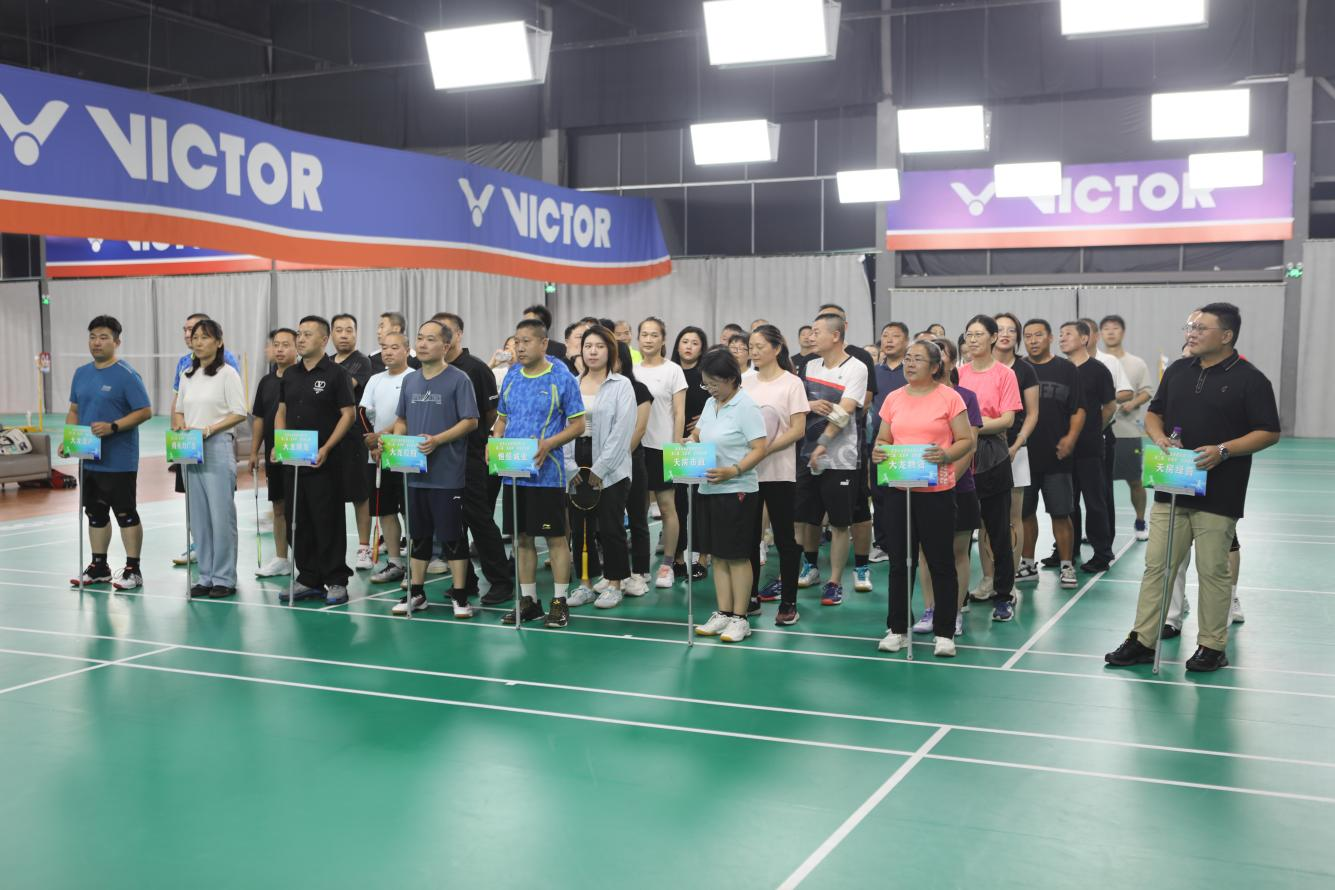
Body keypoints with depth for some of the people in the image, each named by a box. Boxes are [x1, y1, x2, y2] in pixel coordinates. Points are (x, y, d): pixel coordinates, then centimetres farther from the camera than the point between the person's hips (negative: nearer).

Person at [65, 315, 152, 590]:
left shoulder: (127, 376, -10)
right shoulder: (81, 374, 11)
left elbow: (145, 411, -13)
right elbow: (74, 410, 17)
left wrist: (112, 427, -23)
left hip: (119, 461, -7)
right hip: (89, 460, 7)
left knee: (126, 514, 0)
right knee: (95, 514, 15)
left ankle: (132, 570, 7)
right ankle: (99, 567, 26)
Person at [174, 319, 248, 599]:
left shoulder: (227, 373, -3)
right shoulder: (187, 376, 15)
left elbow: (239, 414, -8)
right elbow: (179, 411, 19)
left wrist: (209, 429, -17)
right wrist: (181, 427, -2)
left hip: (217, 448, -6)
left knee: (221, 514, -5)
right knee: (198, 516, 7)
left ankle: (224, 578, 2)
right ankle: (206, 576, 15)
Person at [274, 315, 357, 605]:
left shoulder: (335, 374, -6)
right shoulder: (290, 375, 13)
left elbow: (349, 414, -10)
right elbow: (281, 412, 18)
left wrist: (326, 448, -18)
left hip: (324, 462, -6)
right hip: (293, 461, 6)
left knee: (328, 522, -3)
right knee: (298, 522, 10)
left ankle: (336, 581, 5)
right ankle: (309, 579, 20)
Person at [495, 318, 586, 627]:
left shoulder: (562, 379, -6)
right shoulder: (511, 378, 9)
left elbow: (578, 425, -6)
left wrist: (548, 443, -20)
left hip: (546, 472, -5)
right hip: (513, 472, 5)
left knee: (555, 537, 1)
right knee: (521, 537, 11)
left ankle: (560, 602, 10)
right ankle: (528, 600, 21)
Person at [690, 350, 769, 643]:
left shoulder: (745, 407, -12)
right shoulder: (711, 404, 12)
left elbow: (760, 449, -16)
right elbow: (698, 435, 24)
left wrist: (732, 471, -27)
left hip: (737, 490, -8)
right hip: (709, 489, 8)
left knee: (738, 556, 1)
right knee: (718, 554, 11)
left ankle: (739, 617, 9)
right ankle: (723, 613, 19)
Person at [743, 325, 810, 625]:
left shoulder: (792, 383, -4)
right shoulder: (745, 382, 8)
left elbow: (798, 430, -9)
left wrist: (765, 449, -18)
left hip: (779, 471, -4)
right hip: (747, 469, 4)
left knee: (785, 537, 1)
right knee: (749, 535, 9)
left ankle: (788, 602, 8)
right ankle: (750, 596, 19)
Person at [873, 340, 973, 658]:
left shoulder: (949, 398, -3)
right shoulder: (893, 399, 9)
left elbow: (966, 440, -3)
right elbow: (883, 439, 15)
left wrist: (946, 455, -22)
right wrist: (877, 452, -8)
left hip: (936, 491, -4)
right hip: (899, 489, 4)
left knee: (941, 563, 2)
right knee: (899, 561, 9)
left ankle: (944, 634, 11)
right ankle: (897, 630, 20)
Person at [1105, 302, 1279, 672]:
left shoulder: (1249, 379, -5)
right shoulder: (1177, 371, 11)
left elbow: (1269, 433, -7)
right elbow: (1153, 413, 19)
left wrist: (1223, 450, -20)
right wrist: (1159, 436, -4)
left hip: (1218, 495, -5)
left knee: (1213, 571, 2)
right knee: (1156, 565, 6)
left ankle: (1212, 647, 15)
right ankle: (1142, 640, 13)